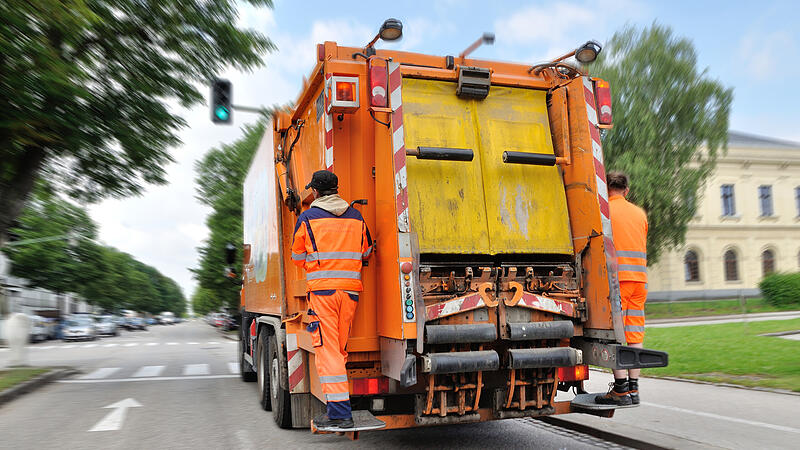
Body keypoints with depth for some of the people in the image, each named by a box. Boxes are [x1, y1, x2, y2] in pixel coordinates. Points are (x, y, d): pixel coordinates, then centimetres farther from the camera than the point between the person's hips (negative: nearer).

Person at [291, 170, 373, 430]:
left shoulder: (307, 218, 0)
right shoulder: (356, 216, 10)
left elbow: (297, 257, 9)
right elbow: (366, 253, 21)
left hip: (322, 288, -4)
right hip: (351, 289, 5)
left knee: (327, 349, -5)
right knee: (340, 349, 14)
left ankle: (339, 412, -9)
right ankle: (337, 404, 21)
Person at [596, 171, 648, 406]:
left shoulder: (604, 210, -1)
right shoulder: (640, 213, 18)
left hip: (616, 278, -6)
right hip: (639, 277, 6)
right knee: (635, 333, 6)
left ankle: (621, 389, -7)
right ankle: (633, 388, 8)